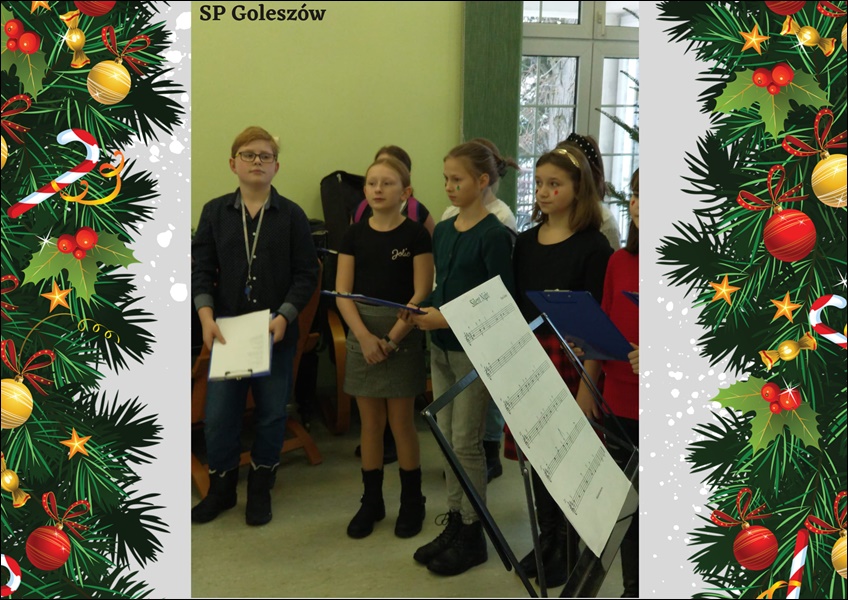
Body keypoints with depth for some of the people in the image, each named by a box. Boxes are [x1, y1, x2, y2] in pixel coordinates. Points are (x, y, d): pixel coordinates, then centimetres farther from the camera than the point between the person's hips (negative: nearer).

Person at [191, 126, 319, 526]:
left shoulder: (292, 216, -2)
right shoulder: (215, 212, 3)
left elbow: (306, 275, -3)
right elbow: (202, 270, 2)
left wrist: (284, 317, -15)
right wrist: (207, 318, -11)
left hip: (276, 331, -1)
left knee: (272, 413, 9)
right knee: (219, 413, 5)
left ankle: (260, 489, 27)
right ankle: (221, 488, 26)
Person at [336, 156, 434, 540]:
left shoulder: (416, 235, -5)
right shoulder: (355, 234, 4)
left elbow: (421, 294, -9)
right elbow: (342, 293, 0)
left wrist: (392, 339, -15)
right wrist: (365, 336, -13)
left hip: (402, 333, -3)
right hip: (362, 333, 3)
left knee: (401, 422, 4)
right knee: (370, 422, 10)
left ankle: (411, 502, 20)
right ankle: (371, 501, 23)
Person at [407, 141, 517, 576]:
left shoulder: (493, 235, -14)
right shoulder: (443, 231, 8)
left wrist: (447, 318, -21)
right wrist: (422, 312, -5)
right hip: (441, 346, 7)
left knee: (466, 442, 2)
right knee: (447, 438, 14)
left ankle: (472, 537, 17)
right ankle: (454, 524, 28)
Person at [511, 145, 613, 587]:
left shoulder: (593, 247, -9)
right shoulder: (525, 242, 9)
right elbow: (514, 305, 11)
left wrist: (589, 380, -16)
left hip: (570, 363, -5)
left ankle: (570, 550, 22)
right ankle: (546, 540, 32)